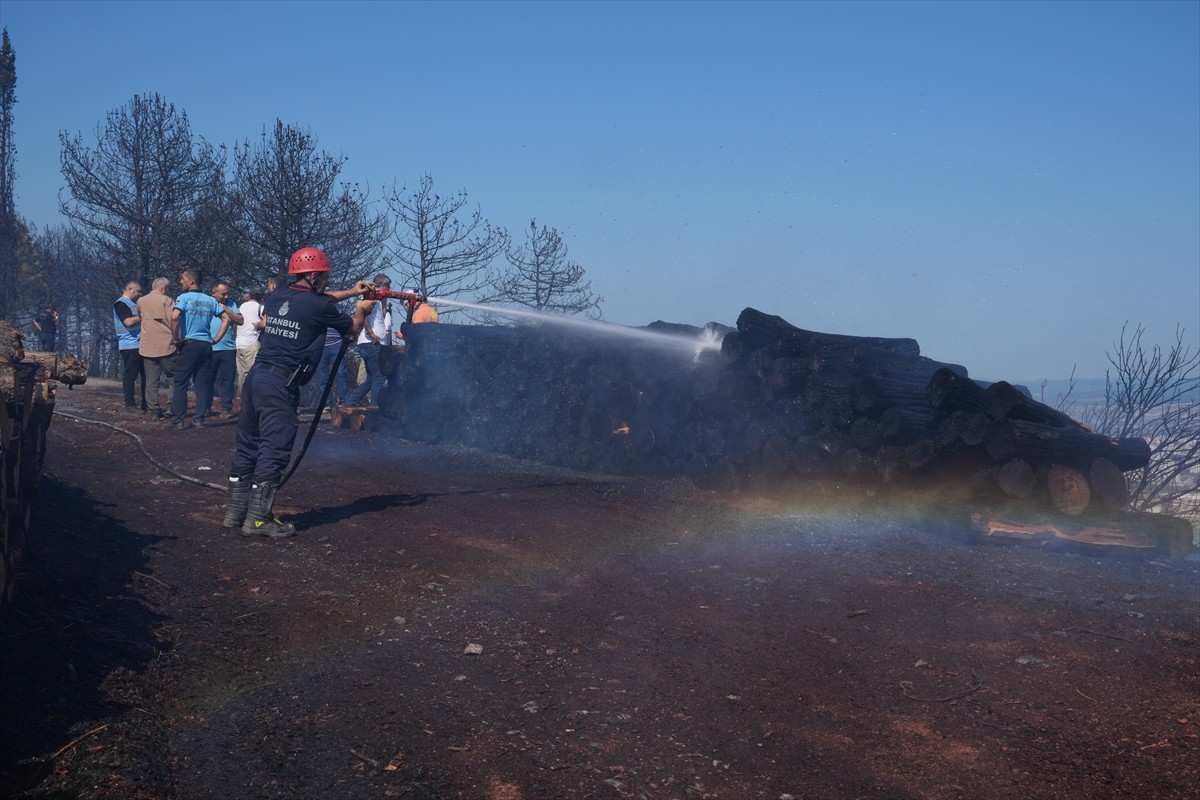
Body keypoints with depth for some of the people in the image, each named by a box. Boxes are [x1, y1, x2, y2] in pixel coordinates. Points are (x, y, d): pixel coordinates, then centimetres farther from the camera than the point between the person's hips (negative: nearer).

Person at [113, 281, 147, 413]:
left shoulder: (133, 304, 22)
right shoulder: (121, 304, -7)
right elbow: (129, 322, -21)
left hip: (140, 345, 9)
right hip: (130, 345, -9)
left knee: (146, 374, 10)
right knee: (130, 375, -7)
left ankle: (146, 404, 15)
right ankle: (130, 405, -4)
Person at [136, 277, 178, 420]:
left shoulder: (140, 301, 11)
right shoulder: (166, 300, -4)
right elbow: (173, 321, -11)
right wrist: (176, 339, -3)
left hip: (147, 347, 4)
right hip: (166, 346, -4)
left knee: (151, 381, 4)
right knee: (173, 378, 6)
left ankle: (156, 409, -1)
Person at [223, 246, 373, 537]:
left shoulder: (278, 295, 13)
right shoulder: (319, 306, -6)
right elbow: (352, 328, 12)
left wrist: (351, 292, 38)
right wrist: (361, 309, 33)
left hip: (256, 375, 8)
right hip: (280, 384, -8)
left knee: (248, 445, 14)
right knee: (274, 450, -4)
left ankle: (235, 511, 20)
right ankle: (258, 519, -2)